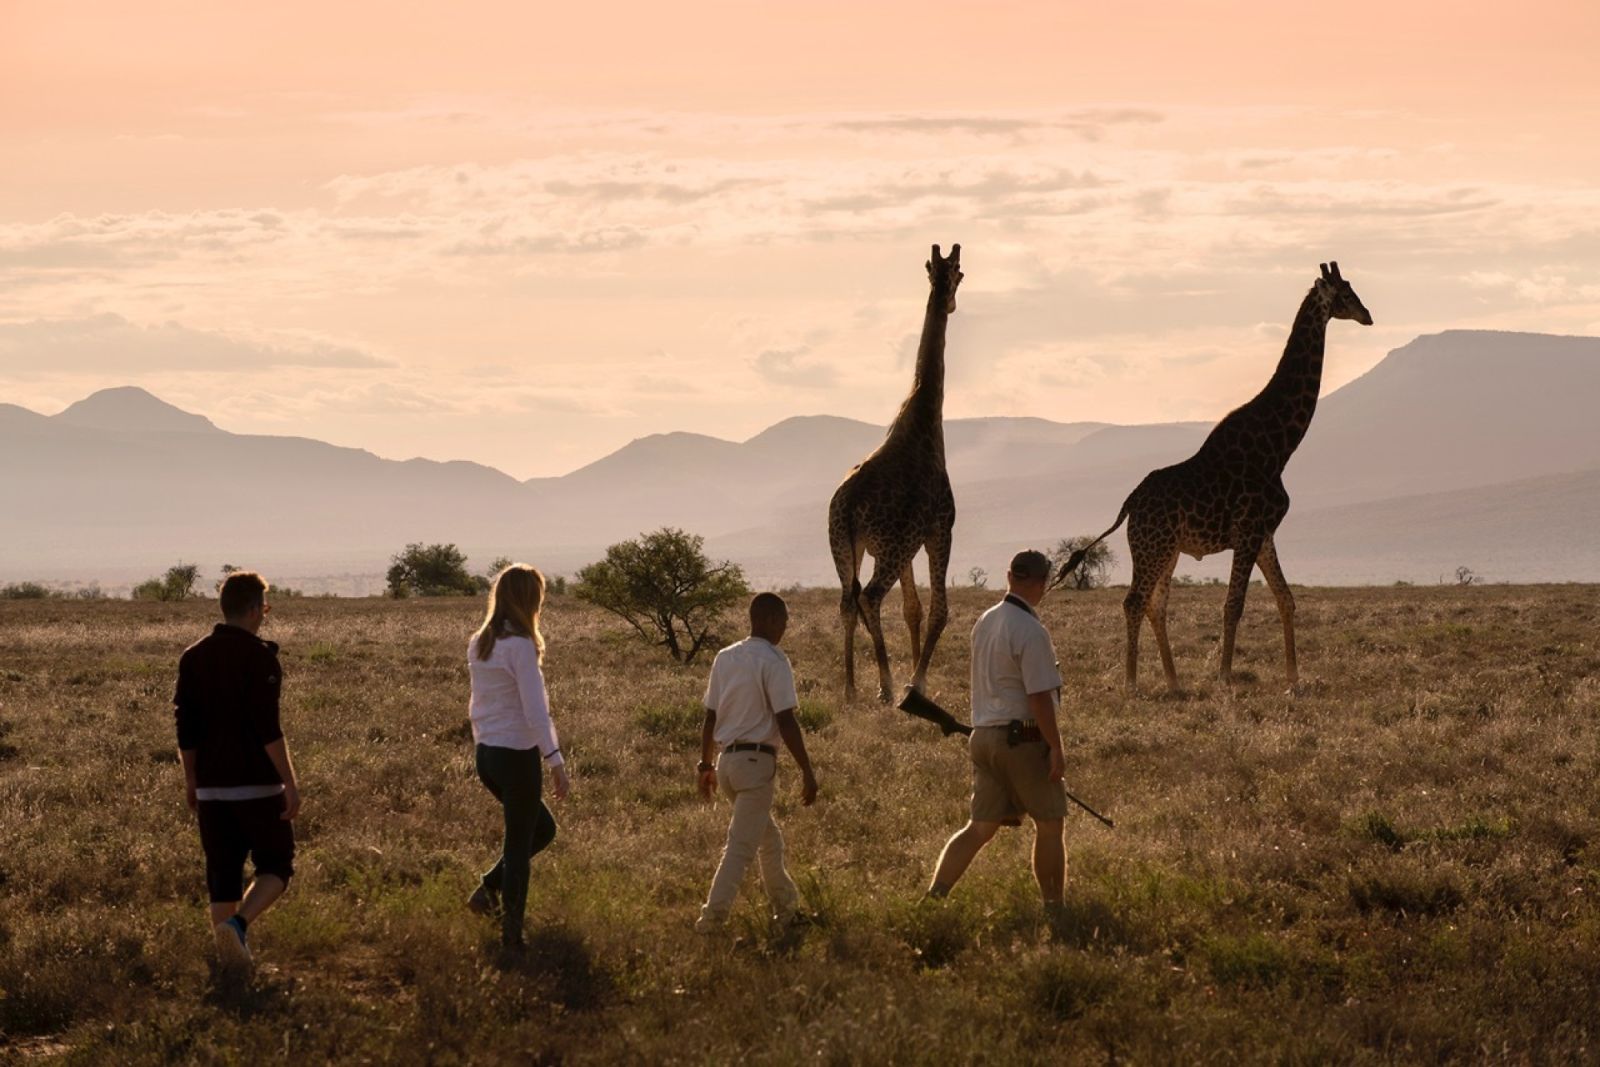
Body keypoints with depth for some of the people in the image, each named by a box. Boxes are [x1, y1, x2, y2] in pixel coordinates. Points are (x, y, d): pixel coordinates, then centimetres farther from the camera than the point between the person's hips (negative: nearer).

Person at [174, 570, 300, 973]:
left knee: (222, 873, 10)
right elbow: (268, 728, -16)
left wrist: (190, 781, 19)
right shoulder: (259, 656, -11)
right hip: (258, 785, -5)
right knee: (276, 865, 7)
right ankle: (239, 924, -17)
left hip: (211, 787, 5)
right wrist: (290, 783, -12)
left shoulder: (193, 657, 7)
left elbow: (185, 728, 10)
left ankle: (232, 955, 8)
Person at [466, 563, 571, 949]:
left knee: (542, 828, 23)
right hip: (517, 755, -8)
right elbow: (536, 711, -22)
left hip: (486, 754, 8)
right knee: (519, 845, 4)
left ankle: (488, 889, 14)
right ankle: (511, 935, 9)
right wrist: (557, 762, -22)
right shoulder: (520, 646, -17)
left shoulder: (479, 643, 8)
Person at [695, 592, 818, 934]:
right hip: (757, 761, -8)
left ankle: (786, 909, 26)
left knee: (769, 839, 20)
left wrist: (706, 765, 21)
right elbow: (786, 721, -16)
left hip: (727, 760, 8)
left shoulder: (725, 658, 11)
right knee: (742, 845, -7)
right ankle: (712, 918, -12)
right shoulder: (773, 661, -11)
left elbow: (710, 716, 14)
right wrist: (807, 771, -13)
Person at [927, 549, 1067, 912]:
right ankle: (1054, 908, 10)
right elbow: (1039, 697, -19)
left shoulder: (985, 622, 11)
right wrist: (1055, 747, -13)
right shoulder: (1030, 631, -16)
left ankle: (934, 895, -2)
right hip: (1023, 738, -8)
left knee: (980, 827, 8)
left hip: (984, 734, 8)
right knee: (1048, 824, 5)